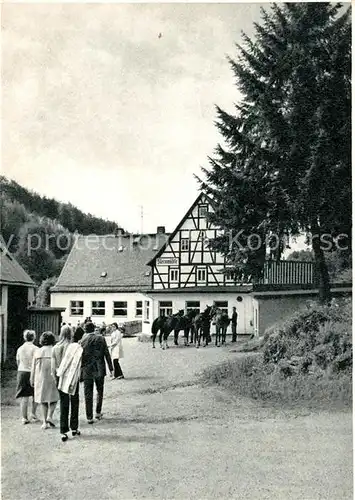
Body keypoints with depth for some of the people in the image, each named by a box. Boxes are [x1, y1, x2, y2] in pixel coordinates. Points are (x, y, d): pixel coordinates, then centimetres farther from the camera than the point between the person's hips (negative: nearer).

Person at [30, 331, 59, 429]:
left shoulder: (38, 352, 3)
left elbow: (33, 368, 5)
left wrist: (32, 380, 12)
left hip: (40, 378, 3)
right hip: (52, 377, -3)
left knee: (43, 400, 12)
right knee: (54, 398, 12)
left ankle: (45, 422, 12)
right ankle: (50, 416, -6)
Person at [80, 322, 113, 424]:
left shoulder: (82, 340, -5)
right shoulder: (101, 338, -1)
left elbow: (80, 357, -4)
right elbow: (107, 354, -2)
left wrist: (79, 371, 5)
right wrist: (111, 368, 3)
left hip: (87, 370, -1)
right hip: (99, 370, 1)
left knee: (88, 394, 4)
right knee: (100, 391, 19)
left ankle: (89, 417, 3)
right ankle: (98, 413, 20)